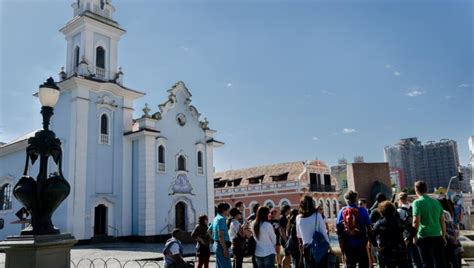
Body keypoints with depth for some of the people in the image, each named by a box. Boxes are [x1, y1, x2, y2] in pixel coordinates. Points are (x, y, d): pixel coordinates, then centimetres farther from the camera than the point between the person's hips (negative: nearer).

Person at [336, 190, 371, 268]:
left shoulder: (342, 212, -1)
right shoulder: (362, 211, -5)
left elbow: (338, 231, -2)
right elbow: (368, 228, -5)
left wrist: (342, 247, 5)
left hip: (348, 245, 1)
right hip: (361, 244, -1)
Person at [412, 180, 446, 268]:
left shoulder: (417, 202, -9)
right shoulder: (436, 202, 9)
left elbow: (416, 221, -16)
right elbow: (442, 220, 12)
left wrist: (415, 236, -6)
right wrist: (444, 236, 20)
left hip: (424, 237, -5)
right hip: (437, 236, 5)